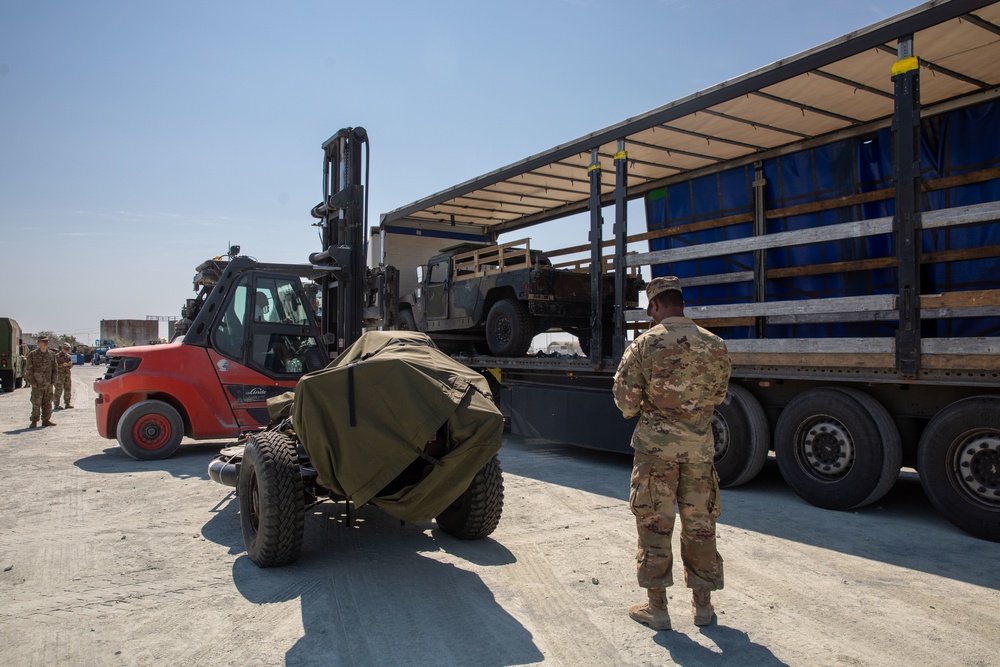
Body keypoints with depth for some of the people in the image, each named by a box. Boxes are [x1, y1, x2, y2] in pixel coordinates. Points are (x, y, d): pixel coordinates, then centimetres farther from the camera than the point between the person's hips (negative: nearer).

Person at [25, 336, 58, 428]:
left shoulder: (51, 354, 10)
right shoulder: (32, 354, -1)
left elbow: (54, 369, 13)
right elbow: (29, 369, -2)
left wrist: (53, 381, 4)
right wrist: (32, 381, -9)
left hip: (48, 383, 4)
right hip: (37, 383, -4)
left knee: (47, 402, 7)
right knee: (36, 403, -4)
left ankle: (46, 420, 15)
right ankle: (34, 421, 2)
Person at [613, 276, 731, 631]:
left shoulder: (645, 344, -9)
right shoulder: (716, 345, 2)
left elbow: (626, 401, -7)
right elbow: (718, 396, 12)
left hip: (657, 444, -3)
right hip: (700, 443, 3)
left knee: (654, 524, 6)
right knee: (700, 523, 14)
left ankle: (656, 607, 15)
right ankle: (702, 604, 25)